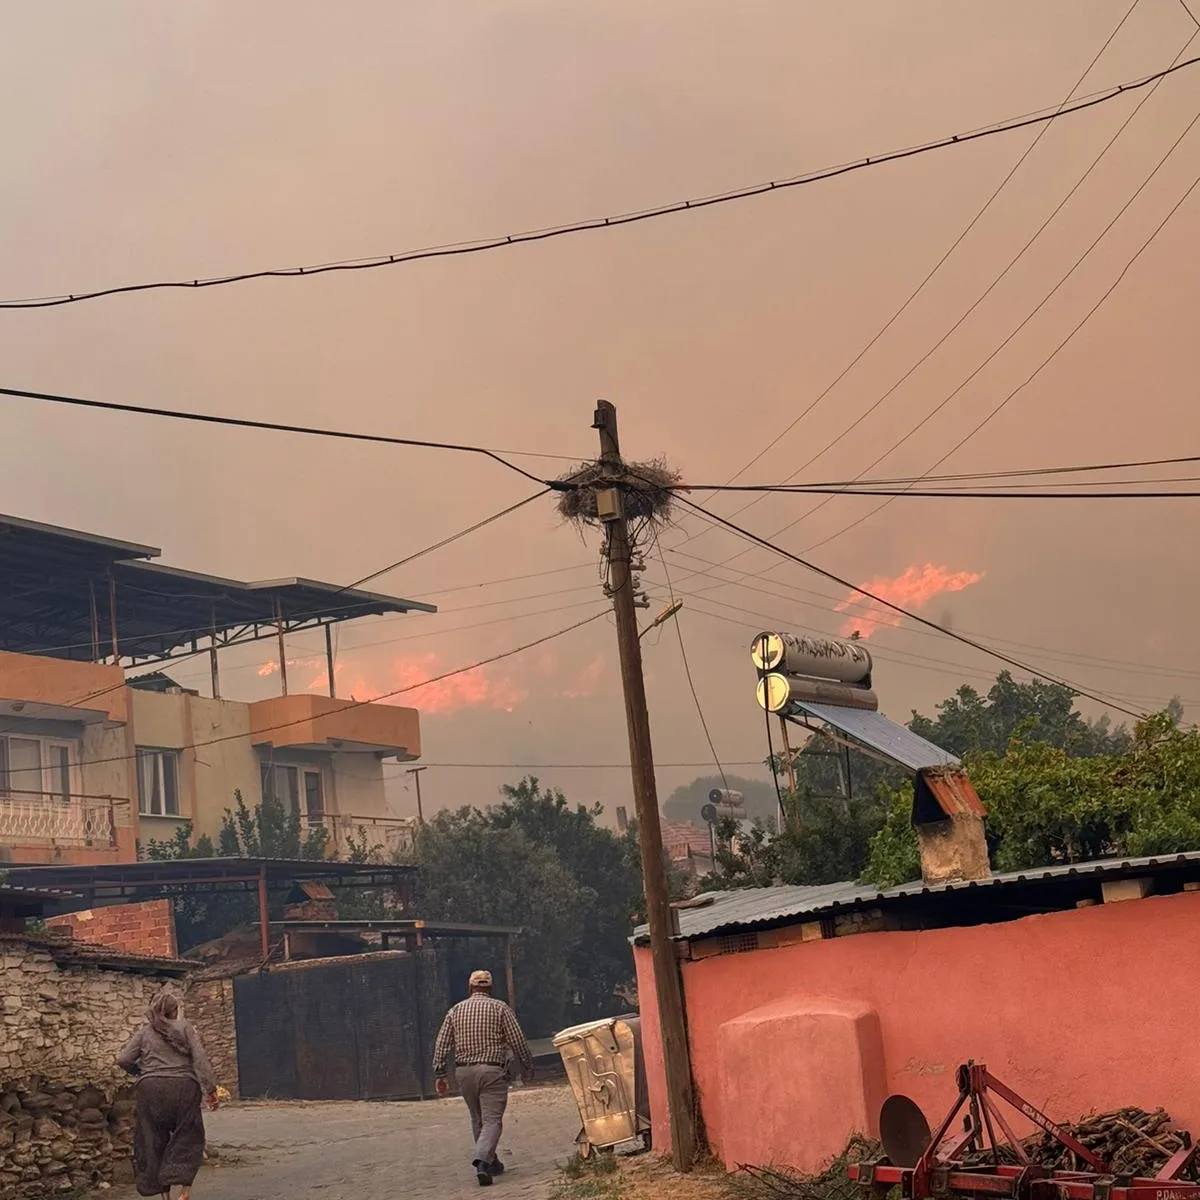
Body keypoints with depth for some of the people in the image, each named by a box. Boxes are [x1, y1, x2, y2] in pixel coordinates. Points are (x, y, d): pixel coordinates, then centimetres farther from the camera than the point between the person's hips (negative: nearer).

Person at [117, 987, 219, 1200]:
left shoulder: (145, 1032, 10)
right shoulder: (185, 1028, 5)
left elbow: (123, 1060, 4)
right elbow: (200, 1058, -3)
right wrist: (210, 1088, -3)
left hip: (151, 1089, 2)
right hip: (183, 1087, -2)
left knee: (154, 1142, 11)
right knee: (187, 1139, 4)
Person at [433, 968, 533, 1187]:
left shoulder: (455, 1011, 10)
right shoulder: (500, 1008, 0)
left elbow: (441, 1045, 6)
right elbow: (517, 1041, -2)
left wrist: (440, 1075, 10)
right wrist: (527, 1067, 10)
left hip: (464, 1072, 4)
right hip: (492, 1071, -4)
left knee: (477, 1119, 18)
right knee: (492, 1120, -6)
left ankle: (490, 1162, 24)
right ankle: (482, 1160, -26)